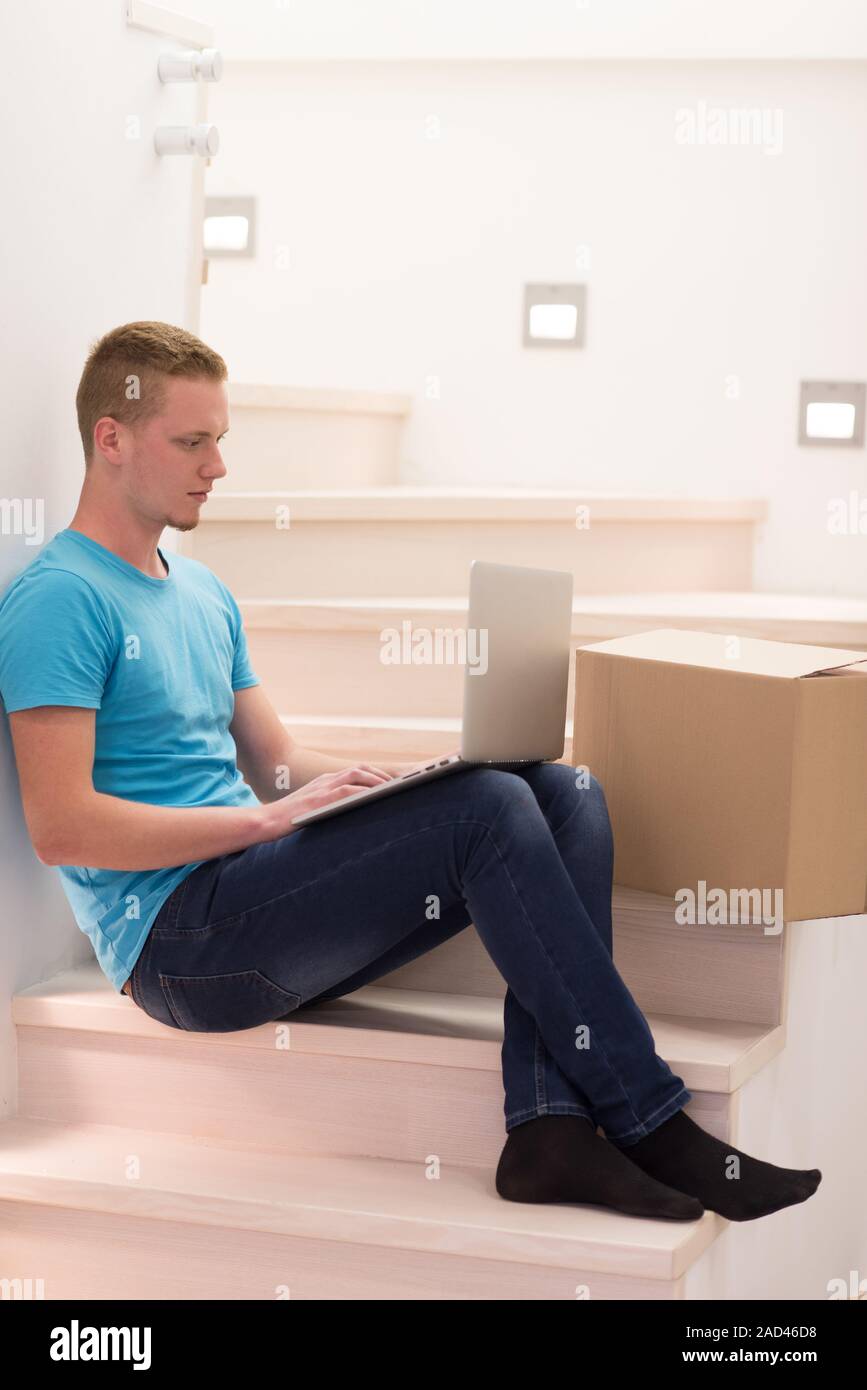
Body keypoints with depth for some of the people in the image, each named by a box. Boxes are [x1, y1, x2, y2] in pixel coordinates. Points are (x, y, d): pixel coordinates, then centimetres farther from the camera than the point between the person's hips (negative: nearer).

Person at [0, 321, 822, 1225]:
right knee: (487, 812, -24)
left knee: (566, 795, -7)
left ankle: (551, 1123, -22)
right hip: (177, 937, -9)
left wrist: (422, 773, 3)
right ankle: (649, 1126, -17)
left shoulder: (203, 595, 22)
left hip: (253, 898, 9)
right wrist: (266, 817, -18)